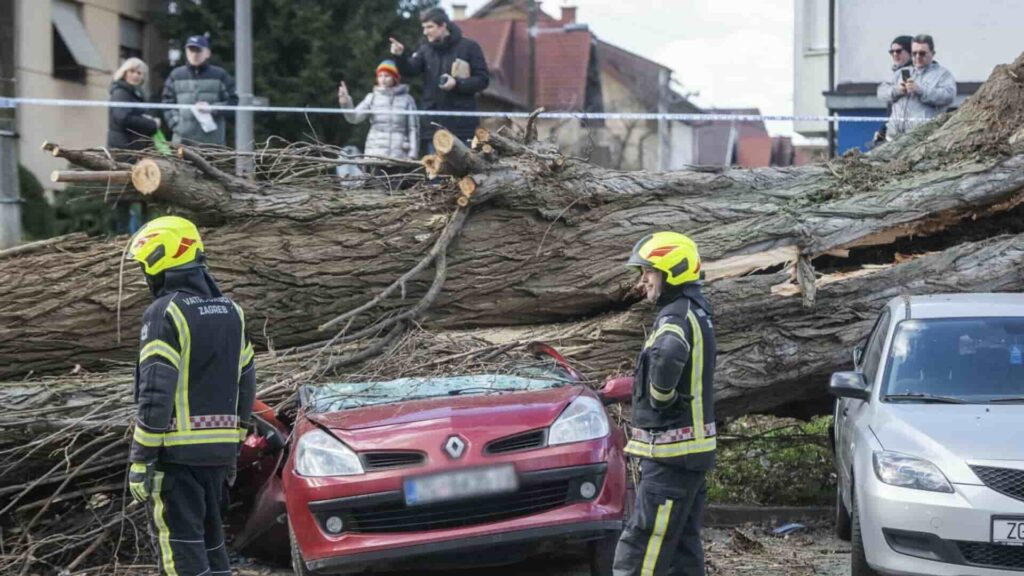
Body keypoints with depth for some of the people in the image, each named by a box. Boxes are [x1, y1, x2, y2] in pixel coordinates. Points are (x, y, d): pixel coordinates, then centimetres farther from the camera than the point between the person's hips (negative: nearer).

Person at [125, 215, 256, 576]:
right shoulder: (230, 311, 11)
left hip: (175, 452, -7)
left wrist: (139, 461, -15)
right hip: (218, 451, 8)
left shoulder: (165, 314, -13)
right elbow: (246, 386, 15)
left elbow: (156, 394, -18)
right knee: (210, 540, 17)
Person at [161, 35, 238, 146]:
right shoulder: (176, 76, 12)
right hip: (183, 139, 2)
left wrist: (212, 108, -11)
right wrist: (176, 123, -3)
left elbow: (233, 102, 4)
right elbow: (167, 103, 12)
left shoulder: (220, 76, 5)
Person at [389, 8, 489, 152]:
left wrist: (458, 83, -16)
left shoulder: (469, 47, 0)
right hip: (434, 121, 4)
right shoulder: (426, 49, 12)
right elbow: (410, 70, -4)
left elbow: (483, 80, -2)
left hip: (461, 122, -4)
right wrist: (400, 56, -24)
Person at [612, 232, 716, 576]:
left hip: (670, 452, -10)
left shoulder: (676, 316, -16)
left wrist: (661, 395, -22)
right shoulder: (696, 313, 16)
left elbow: (668, 356, -39)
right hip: (692, 450, 10)